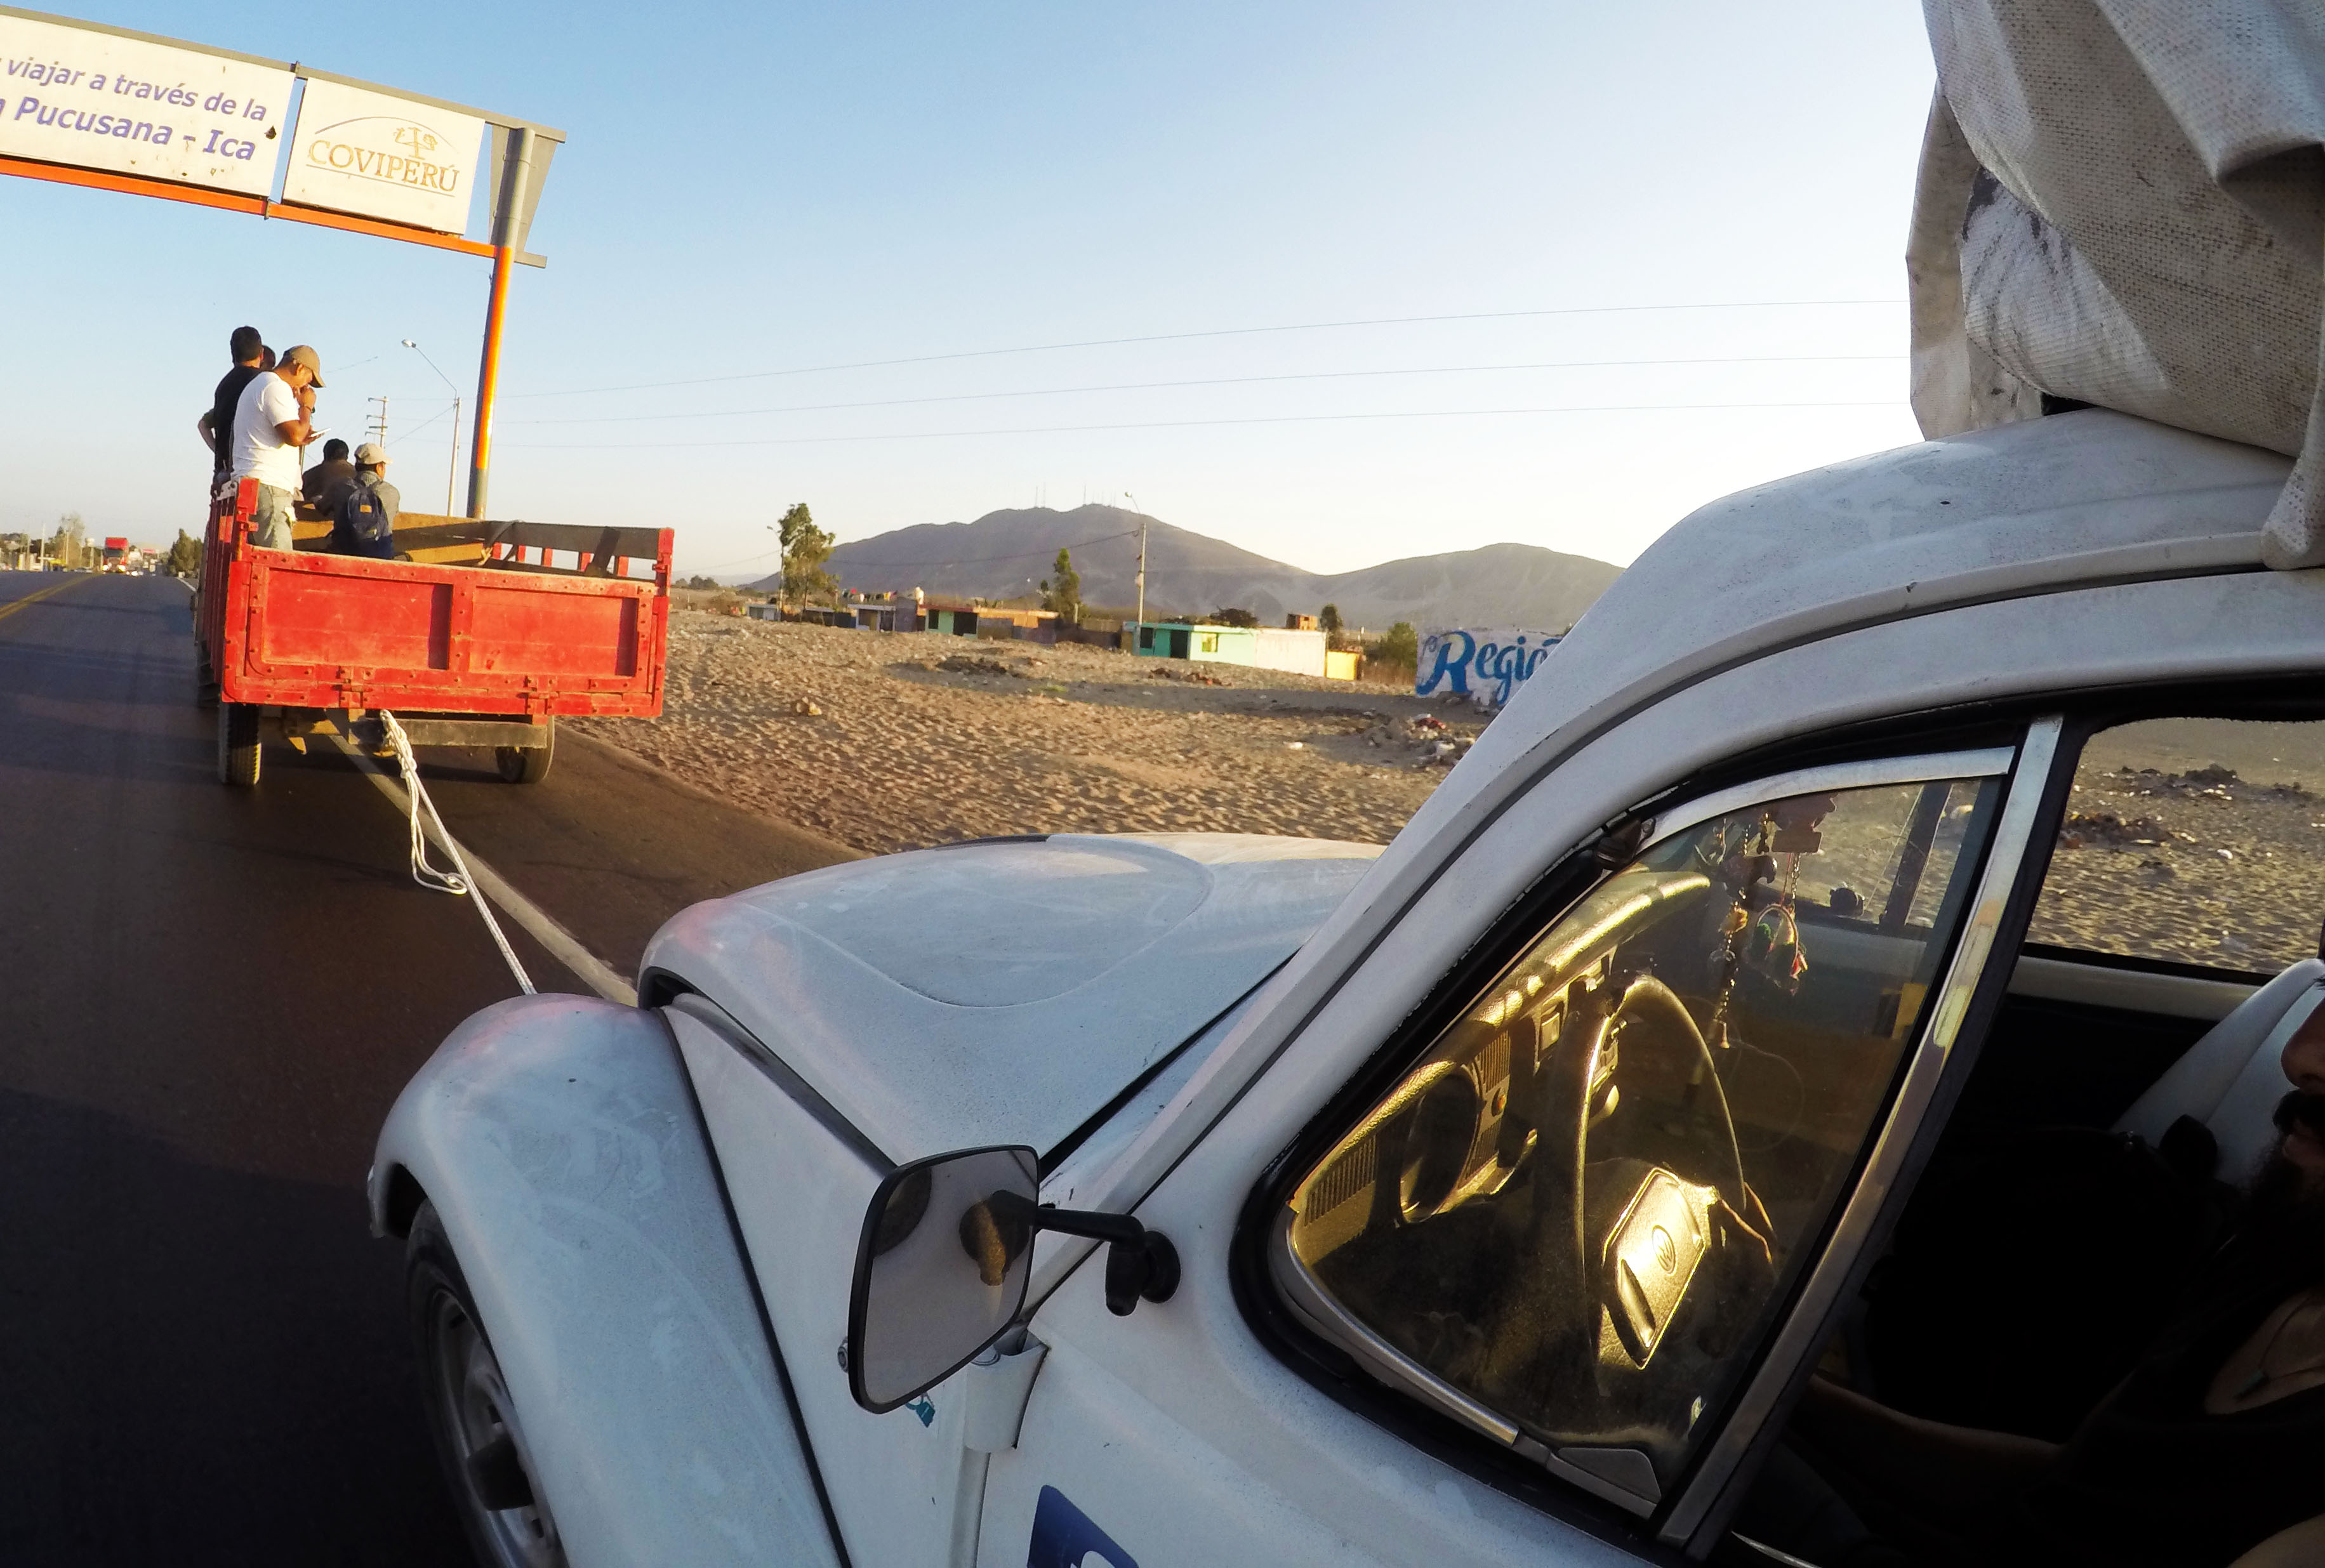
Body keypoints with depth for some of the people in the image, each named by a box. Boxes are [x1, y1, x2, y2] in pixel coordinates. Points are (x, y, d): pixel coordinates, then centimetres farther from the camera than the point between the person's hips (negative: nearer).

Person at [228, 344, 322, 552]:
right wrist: (306, 407, 0)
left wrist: (301, 438, 19)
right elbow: (294, 435, -16)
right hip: (268, 486, -11)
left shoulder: (257, 384, 28)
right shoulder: (277, 387, -7)